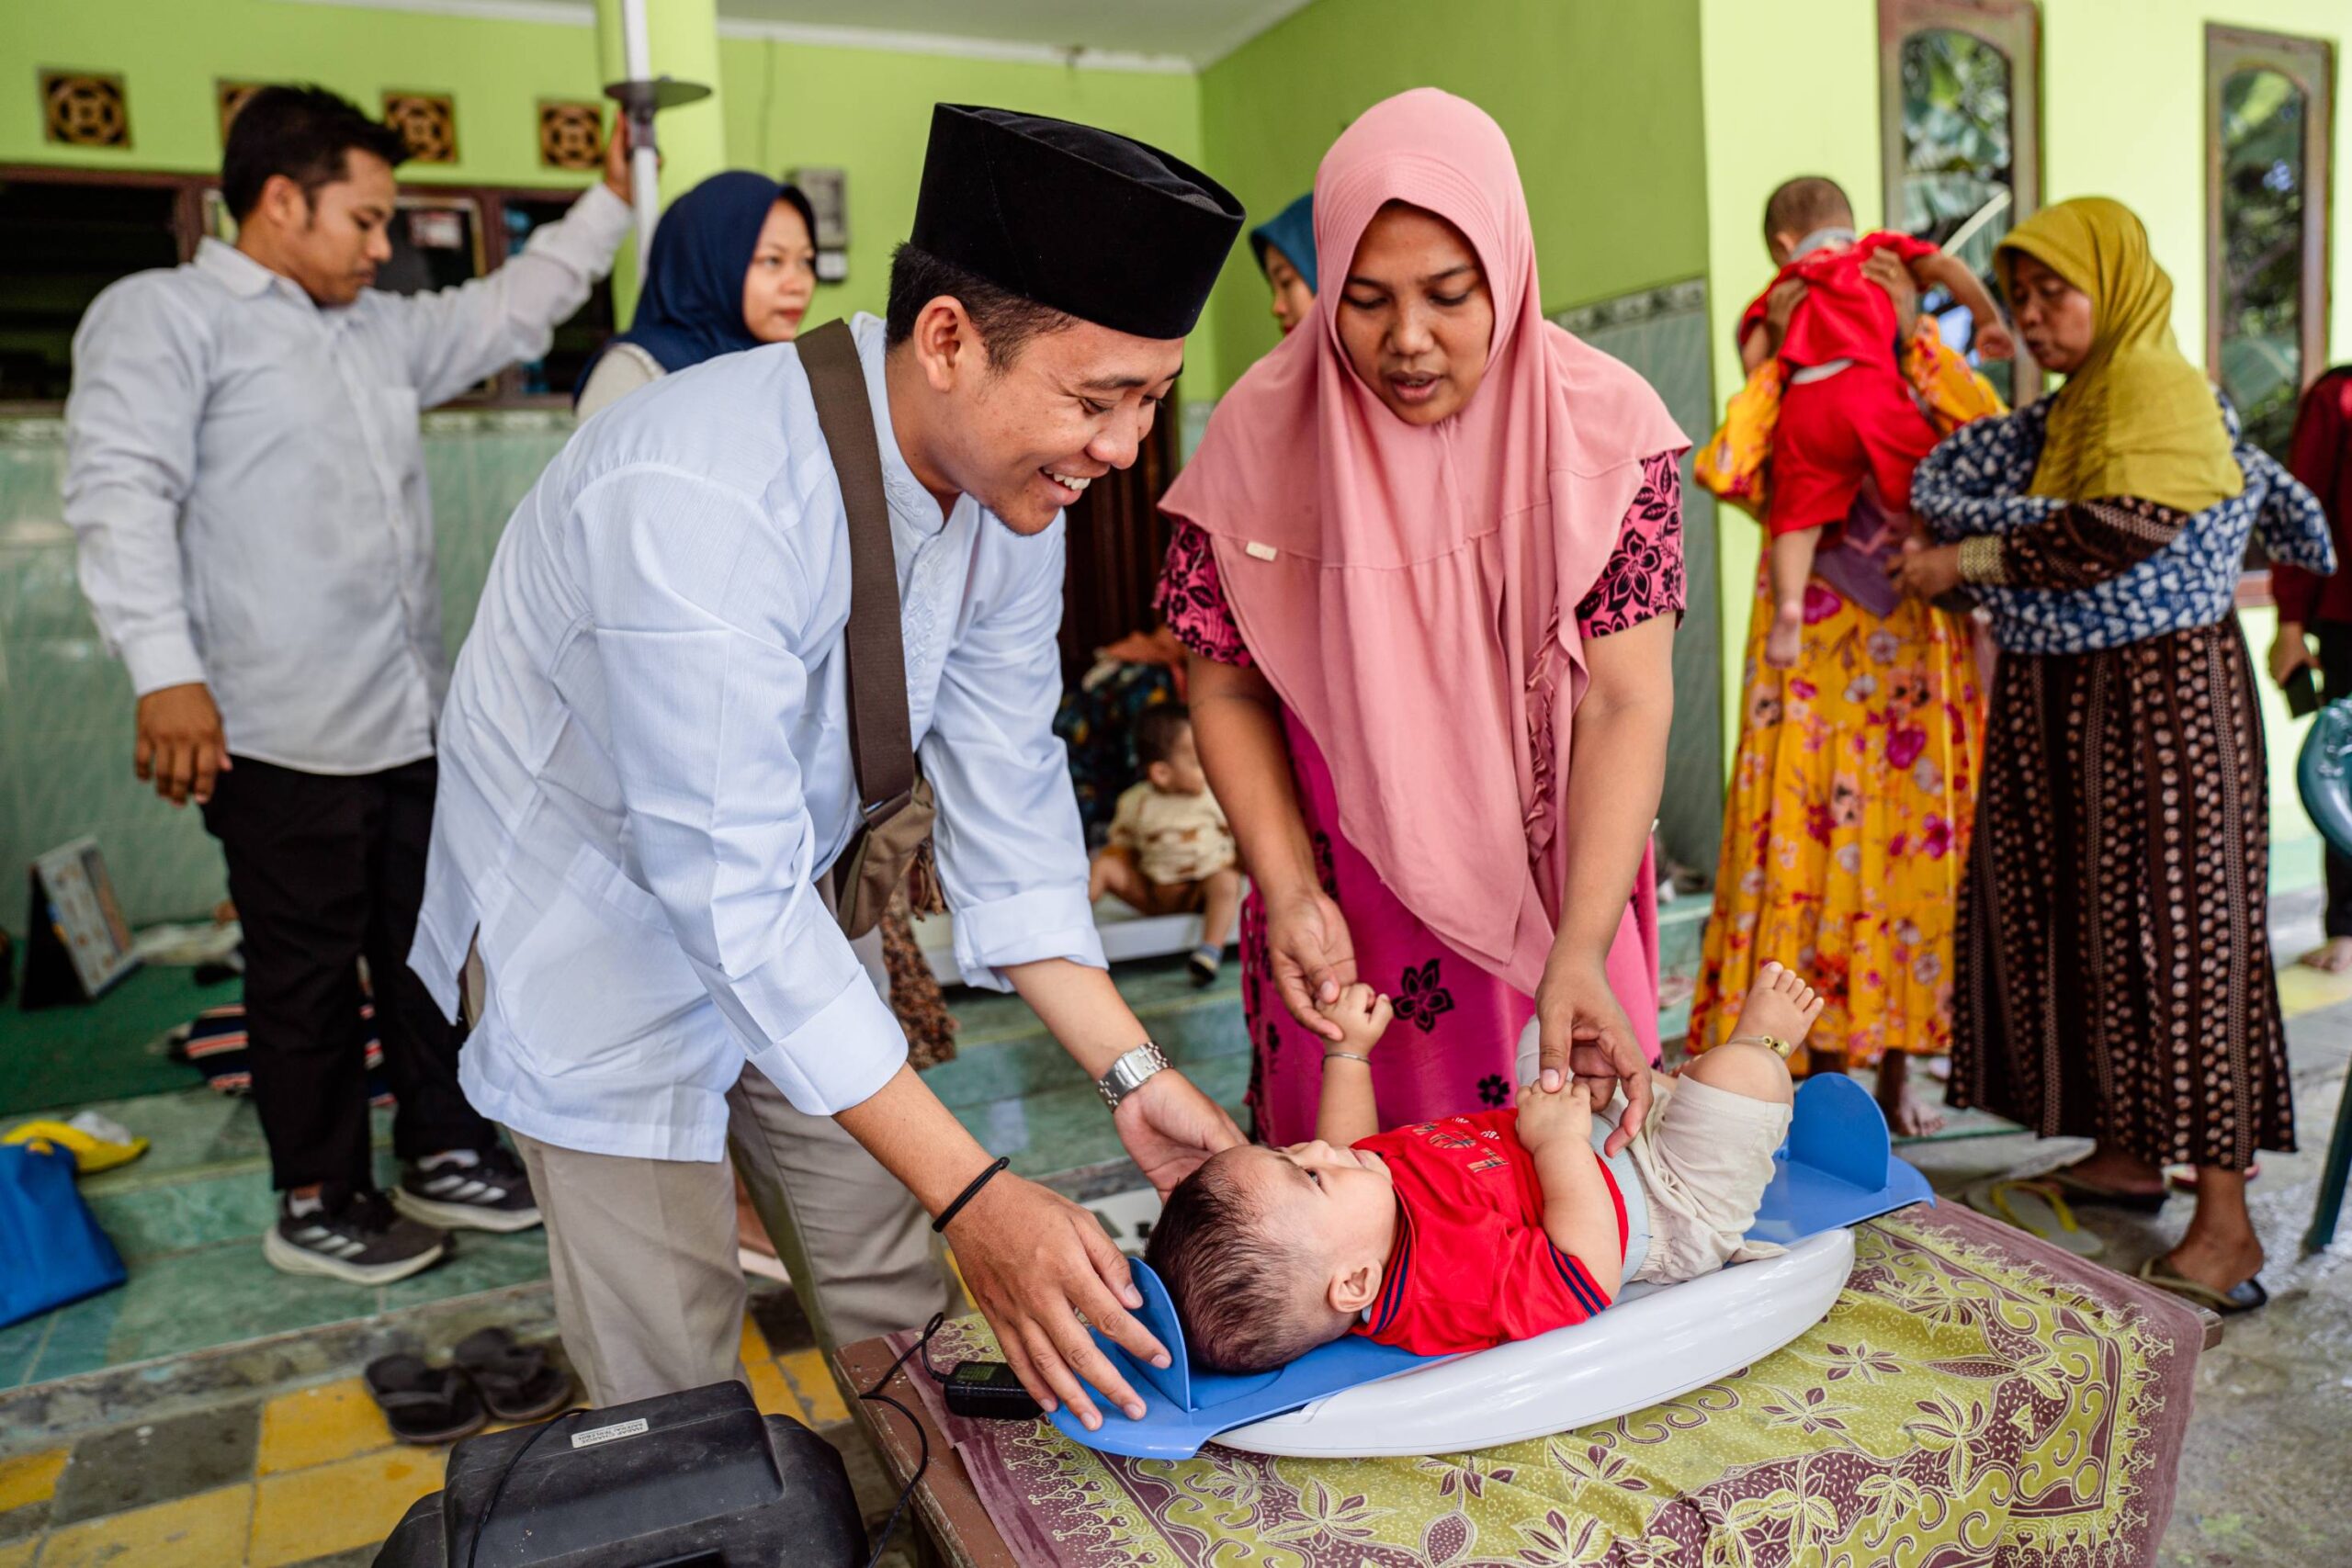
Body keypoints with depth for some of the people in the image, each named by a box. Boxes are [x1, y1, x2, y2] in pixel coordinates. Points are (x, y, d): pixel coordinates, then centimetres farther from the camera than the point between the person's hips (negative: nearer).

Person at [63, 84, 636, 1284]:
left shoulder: (378, 331, 18)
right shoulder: (162, 314, -4)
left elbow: (508, 313, 29)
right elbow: (121, 489, -15)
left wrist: (611, 199, 24)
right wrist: (167, 671, -25)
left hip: (411, 721, 8)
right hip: (281, 736, -7)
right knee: (309, 973, 4)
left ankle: (443, 1152, 29)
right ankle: (317, 1203, 19)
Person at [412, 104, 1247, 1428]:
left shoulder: (1012, 482, -13)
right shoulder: (702, 498, -36)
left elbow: (1004, 793, -8)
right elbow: (734, 895, -35)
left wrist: (1131, 1070, -12)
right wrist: (972, 1194, -34)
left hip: (777, 896, 7)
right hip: (597, 910, -6)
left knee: (897, 1286, 14)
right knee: (674, 1370, 1)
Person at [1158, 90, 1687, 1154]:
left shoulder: (1603, 425, -15)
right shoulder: (1261, 431, -13)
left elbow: (1627, 700, -19)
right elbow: (1228, 686, -5)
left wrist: (1580, 951, -29)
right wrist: (1287, 892, -16)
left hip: (1556, 897, 0)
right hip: (1345, 917, 0)